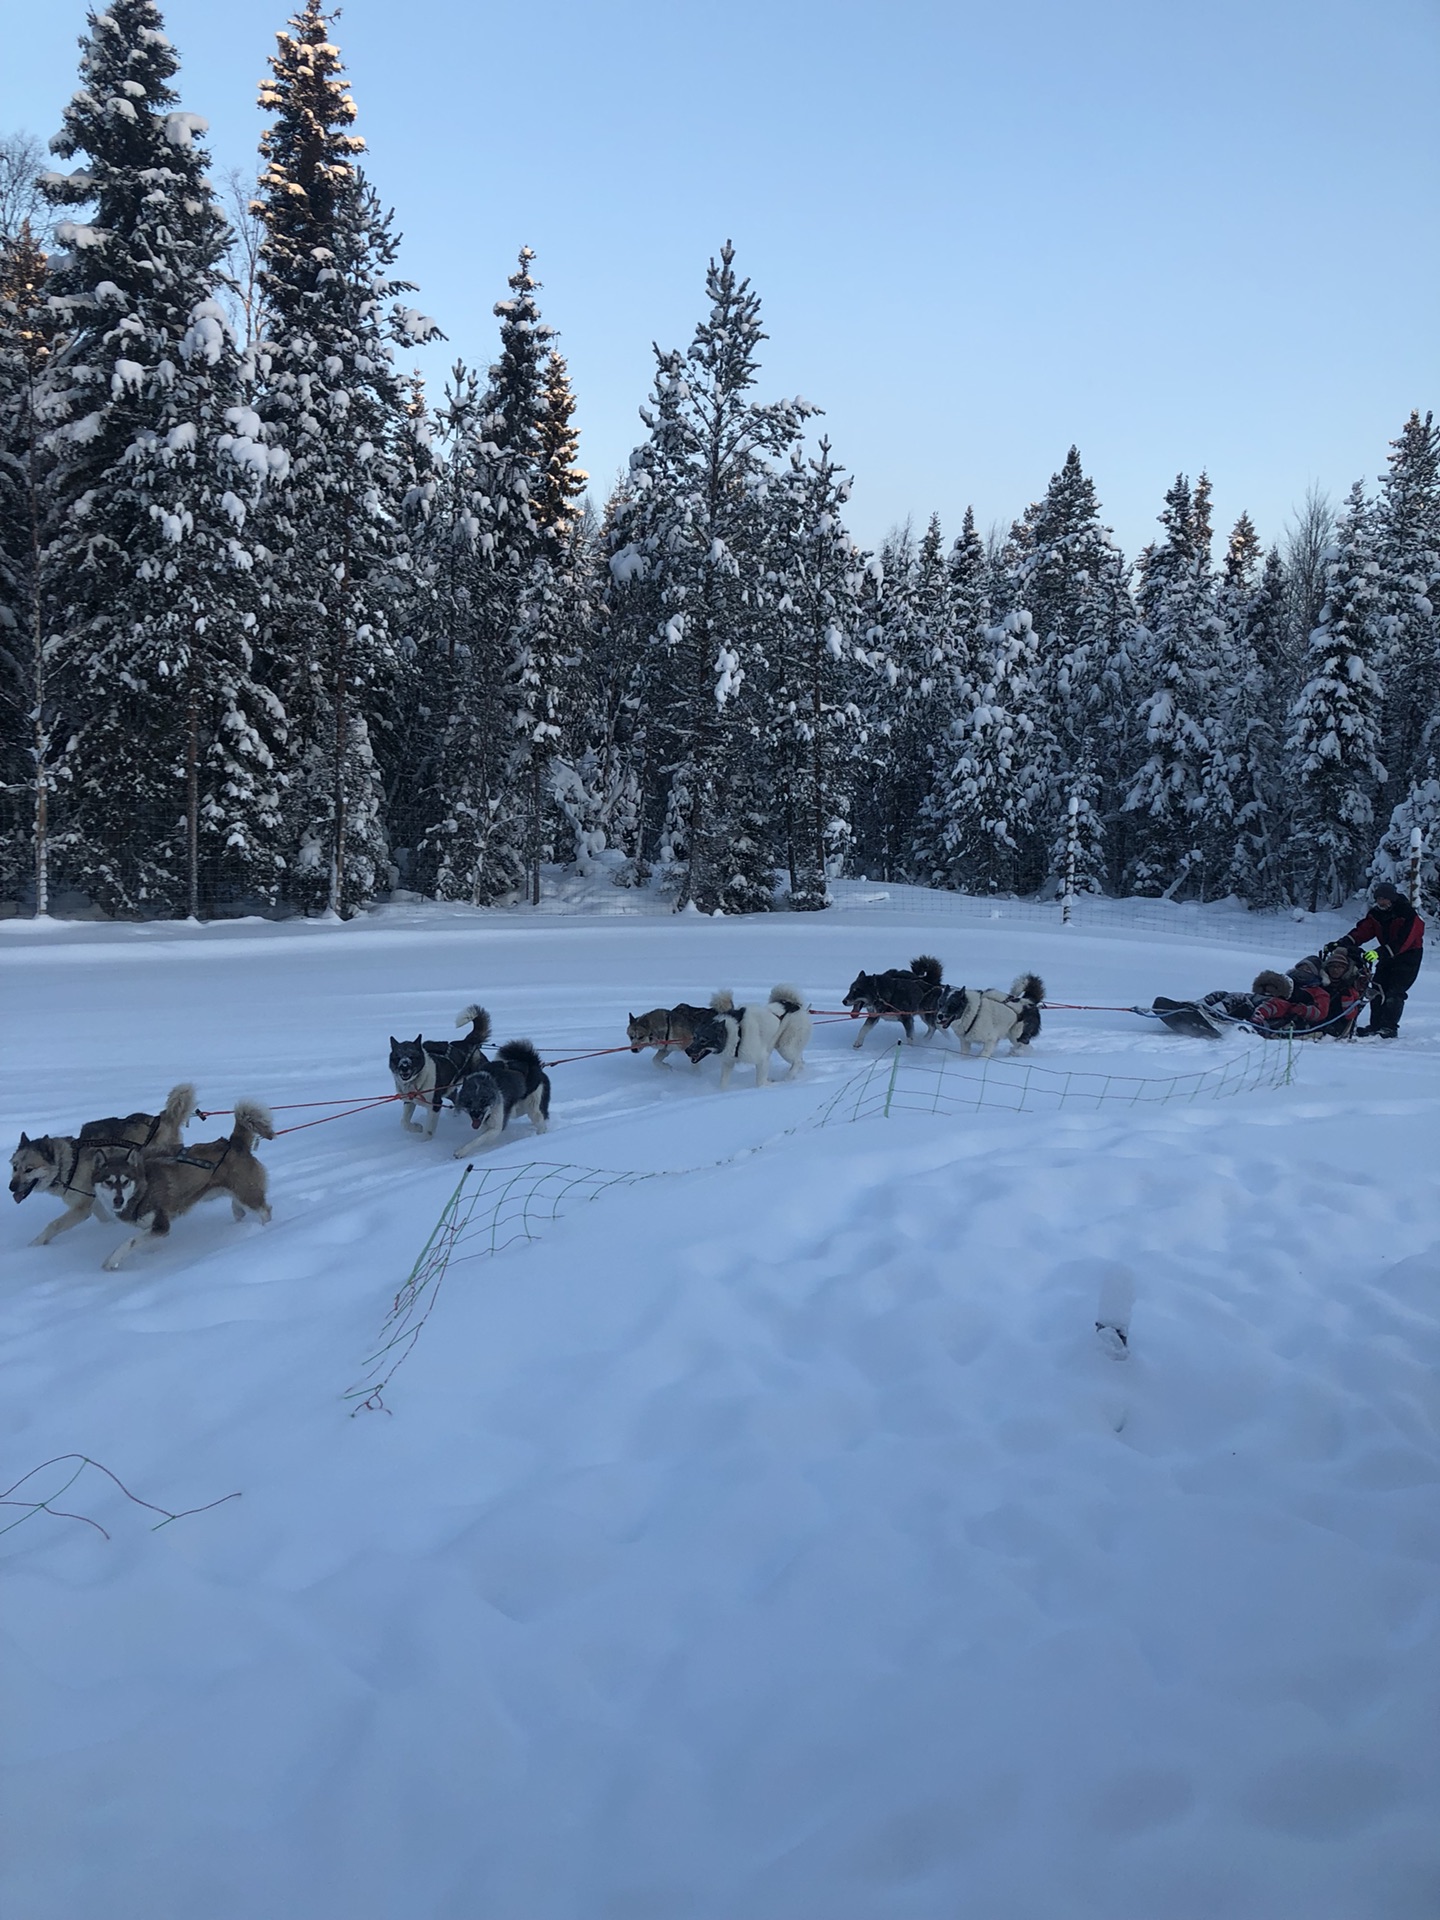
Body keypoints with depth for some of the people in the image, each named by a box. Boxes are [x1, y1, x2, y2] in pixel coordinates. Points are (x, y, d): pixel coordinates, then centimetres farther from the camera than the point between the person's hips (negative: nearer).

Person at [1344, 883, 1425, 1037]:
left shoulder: (1408, 915, -21)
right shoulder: (1376, 914, 1)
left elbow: (1403, 940, -31)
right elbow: (1362, 931, -7)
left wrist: (1381, 952, -41)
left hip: (1408, 956, -7)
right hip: (1388, 955, 7)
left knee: (1394, 991, -16)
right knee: (1378, 989, -1)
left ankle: (1389, 1028, -14)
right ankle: (1375, 1025, 3)